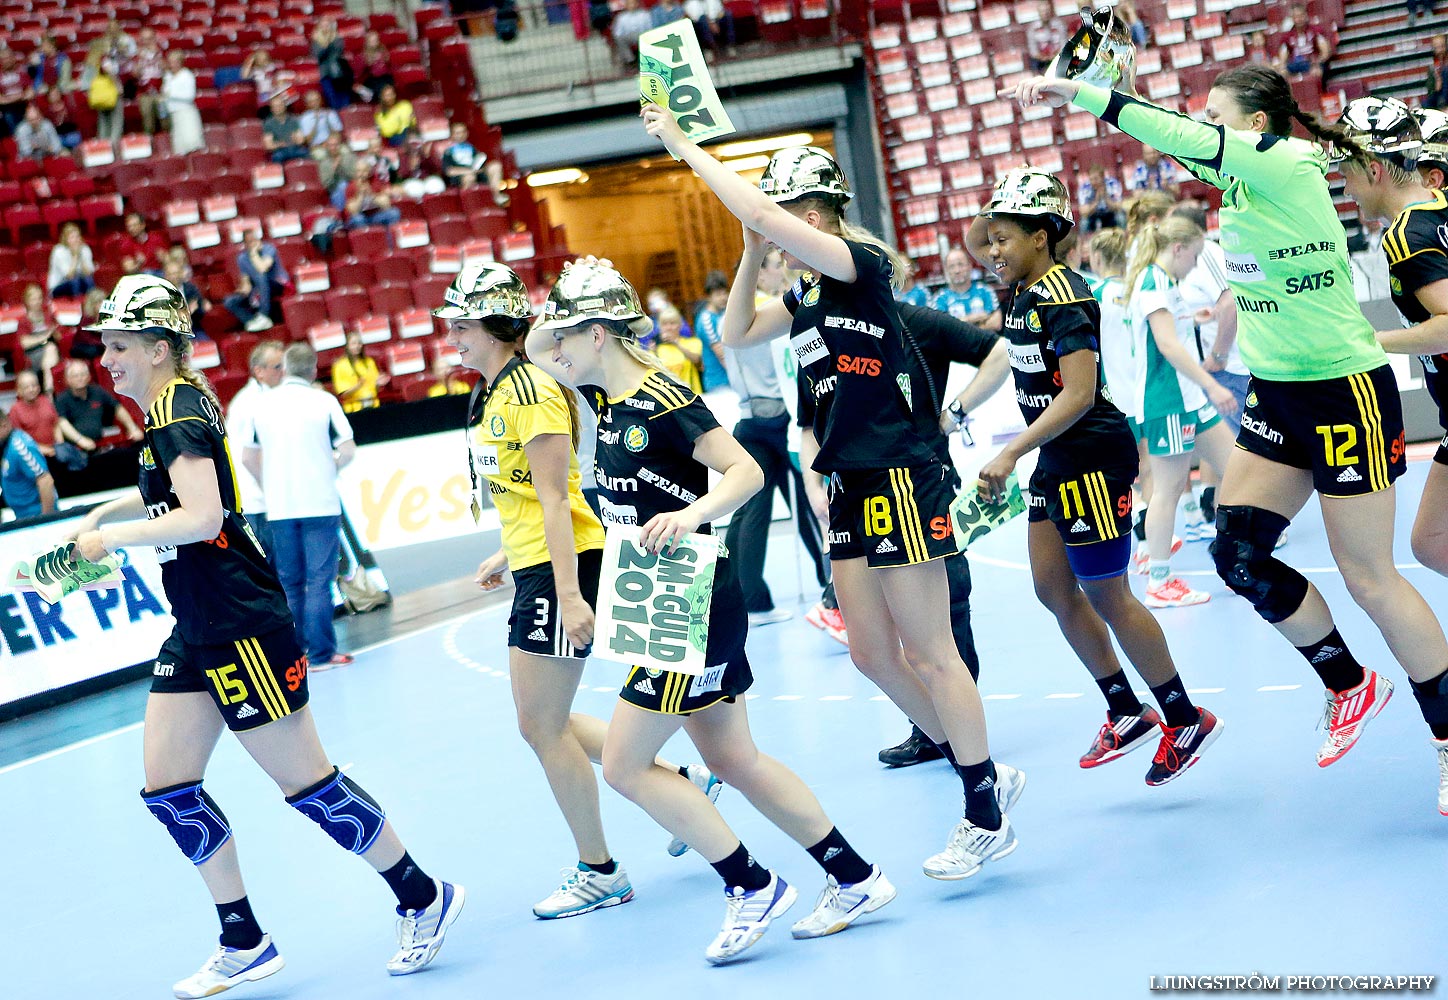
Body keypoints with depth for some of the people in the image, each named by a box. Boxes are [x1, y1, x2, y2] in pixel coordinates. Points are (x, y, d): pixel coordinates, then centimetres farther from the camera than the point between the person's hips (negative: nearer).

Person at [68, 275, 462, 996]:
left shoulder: (177, 411, -16)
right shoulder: (175, 405, 12)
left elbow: (202, 516, -28)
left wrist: (112, 538, -17)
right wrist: (97, 517, 21)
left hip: (242, 628, -10)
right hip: (198, 632, 10)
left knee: (303, 781, -2)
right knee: (166, 787, 9)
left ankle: (423, 898, 13)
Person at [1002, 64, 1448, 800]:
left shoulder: (1289, 165, -16)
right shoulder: (1239, 177, 8)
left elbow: (1179, 136, -25)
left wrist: (1080, 94, -24)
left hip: (1345, 390, -9)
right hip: (1277, 394, 9)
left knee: (1368, 575, -3)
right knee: (1238, 553, 1)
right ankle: (1350, 687, 20)